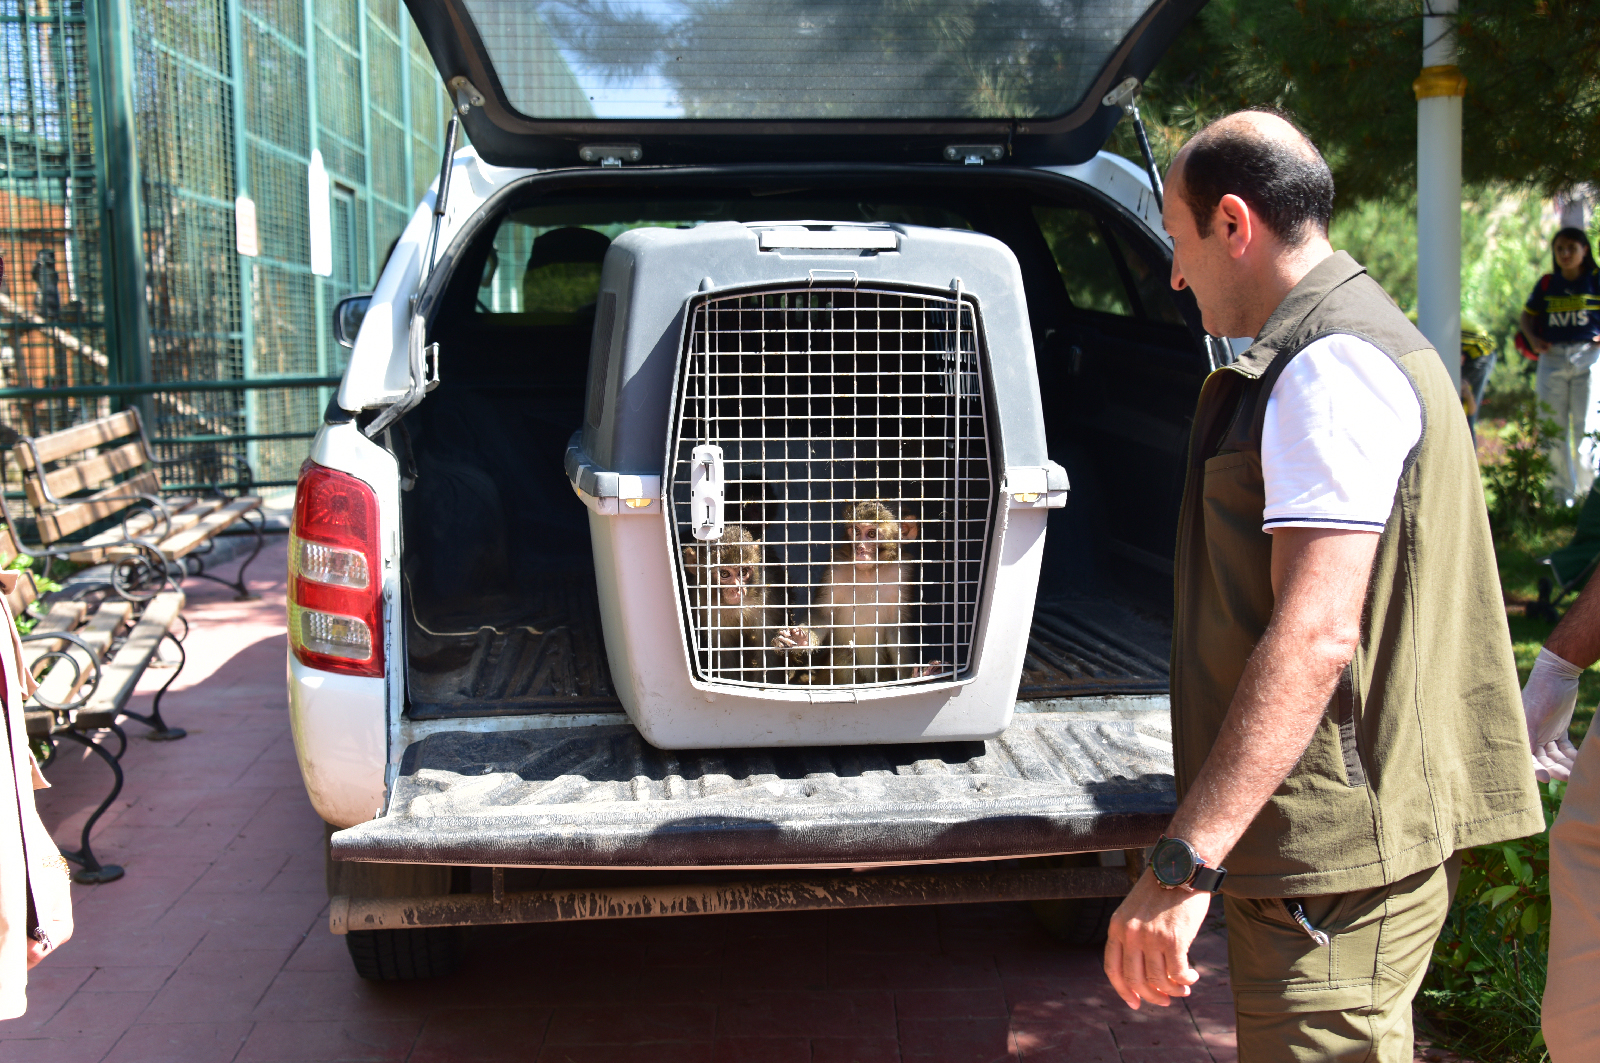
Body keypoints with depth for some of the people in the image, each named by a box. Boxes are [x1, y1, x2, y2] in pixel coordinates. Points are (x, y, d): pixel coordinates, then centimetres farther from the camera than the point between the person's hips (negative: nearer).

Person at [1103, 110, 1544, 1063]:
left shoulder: (1333, 367, -17)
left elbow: (1316, 636, -26)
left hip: (1342, 861, -11)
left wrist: (1184, 866, -29)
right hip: (1341, 839, 11)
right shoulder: (1334, 351, 18)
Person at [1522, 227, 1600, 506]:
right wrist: (1532, 339, 3)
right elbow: (1528, 315, 20)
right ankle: (1561, 491, 14)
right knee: (1553, 429, 5)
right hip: (1553, 358, 3)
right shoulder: (1547, 284, 11)